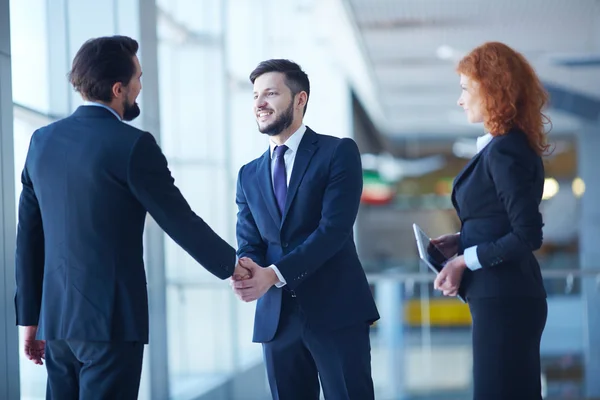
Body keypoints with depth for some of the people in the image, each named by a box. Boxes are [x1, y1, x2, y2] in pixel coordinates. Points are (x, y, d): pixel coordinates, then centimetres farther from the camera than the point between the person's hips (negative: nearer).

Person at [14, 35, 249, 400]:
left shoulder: (42, 141, 7)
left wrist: (30, 317, 17)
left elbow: (29, 236, 11)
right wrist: (231, 264, 10)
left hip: (55, 316, 6)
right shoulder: (133, 145, -12)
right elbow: (180, 222, -6)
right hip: (111, 318, -6)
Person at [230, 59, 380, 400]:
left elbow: (334, 228, -12)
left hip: (336, 310, -5)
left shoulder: (339, 153, -1)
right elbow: (249, 244, 8)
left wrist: (274, 274, -21)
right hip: (277, 316, 5)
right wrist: (246, 273, -17)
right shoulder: (249, 175, 15)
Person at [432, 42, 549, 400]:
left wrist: (464, 261, -15)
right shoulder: (511, 146, 12)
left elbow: (528, 235, -20)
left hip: (503, 299, -10)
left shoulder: (504, 152, -16)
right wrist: (460, 241, 8)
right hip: (506, 296, 10)